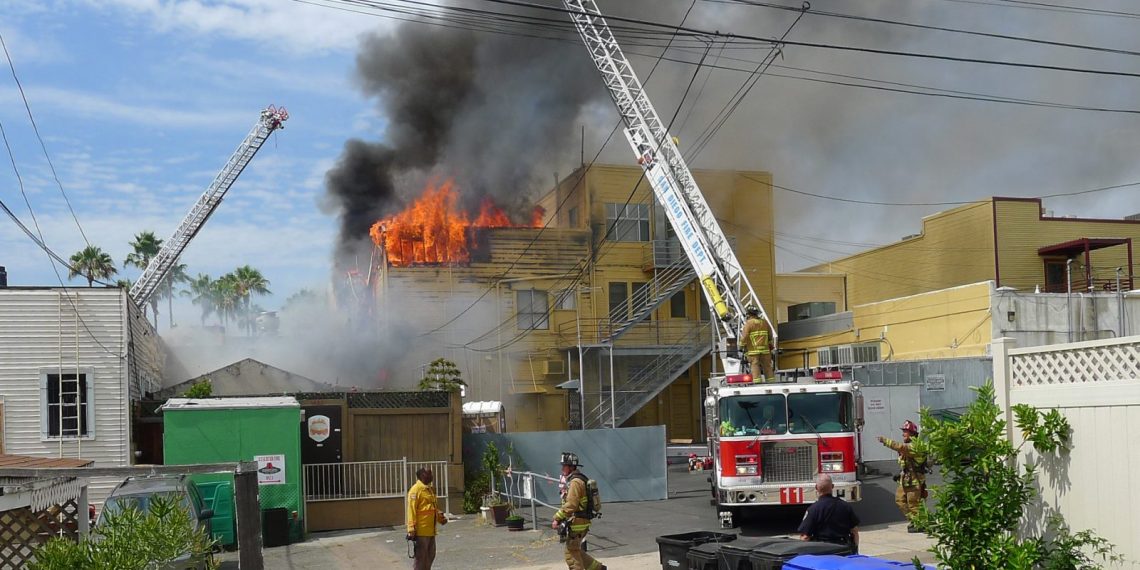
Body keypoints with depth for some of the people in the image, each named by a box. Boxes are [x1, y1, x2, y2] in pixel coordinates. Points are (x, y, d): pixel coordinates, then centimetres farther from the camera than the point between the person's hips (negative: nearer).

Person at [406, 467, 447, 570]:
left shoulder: (429, 489, 16)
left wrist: (441, 518, 10)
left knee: (430, 556, 15)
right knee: (420, 557, -2)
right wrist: (411, 529, -22)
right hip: (421, 531, -9)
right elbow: (411, 510, -17)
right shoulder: (416, 489, -12)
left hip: (431, 531, 9)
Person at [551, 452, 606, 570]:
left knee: (571, 553, -2)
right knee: (575, 550, 18)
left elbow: (570, 505, -25)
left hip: (576, 523, -10)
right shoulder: (579, 479, 15)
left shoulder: (575, 482, -18)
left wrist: (557, 519, -21)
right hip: (580, 522, 10)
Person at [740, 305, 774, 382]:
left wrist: (742, 346, 3)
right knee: (767, 368, 9)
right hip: (765, 350, 5)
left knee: (755, 368, -6)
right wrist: (770, 346, 28)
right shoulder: (764, 322, 11)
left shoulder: (749, 323, -6)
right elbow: (770, 336, 17)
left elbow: (744, 336, -11)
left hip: (753, 350, -4)